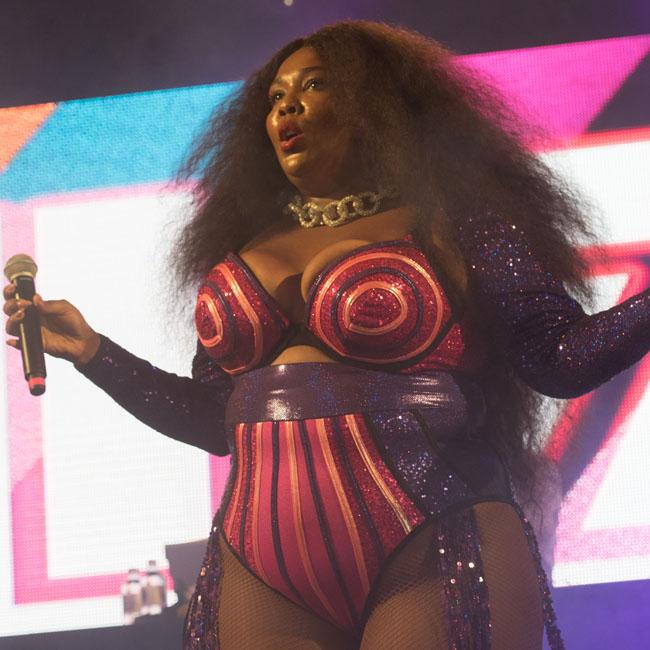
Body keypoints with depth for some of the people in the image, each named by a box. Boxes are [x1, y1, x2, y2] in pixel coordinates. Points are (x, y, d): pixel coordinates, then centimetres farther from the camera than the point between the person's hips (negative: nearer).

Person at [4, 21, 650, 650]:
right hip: (264, 578, 5)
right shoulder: (244, 253, 18)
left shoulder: (451, 220, 3)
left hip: (432, 557, -5)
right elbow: (211, 417, 22)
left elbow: (563, 354, -4)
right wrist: (92, 350, 19)